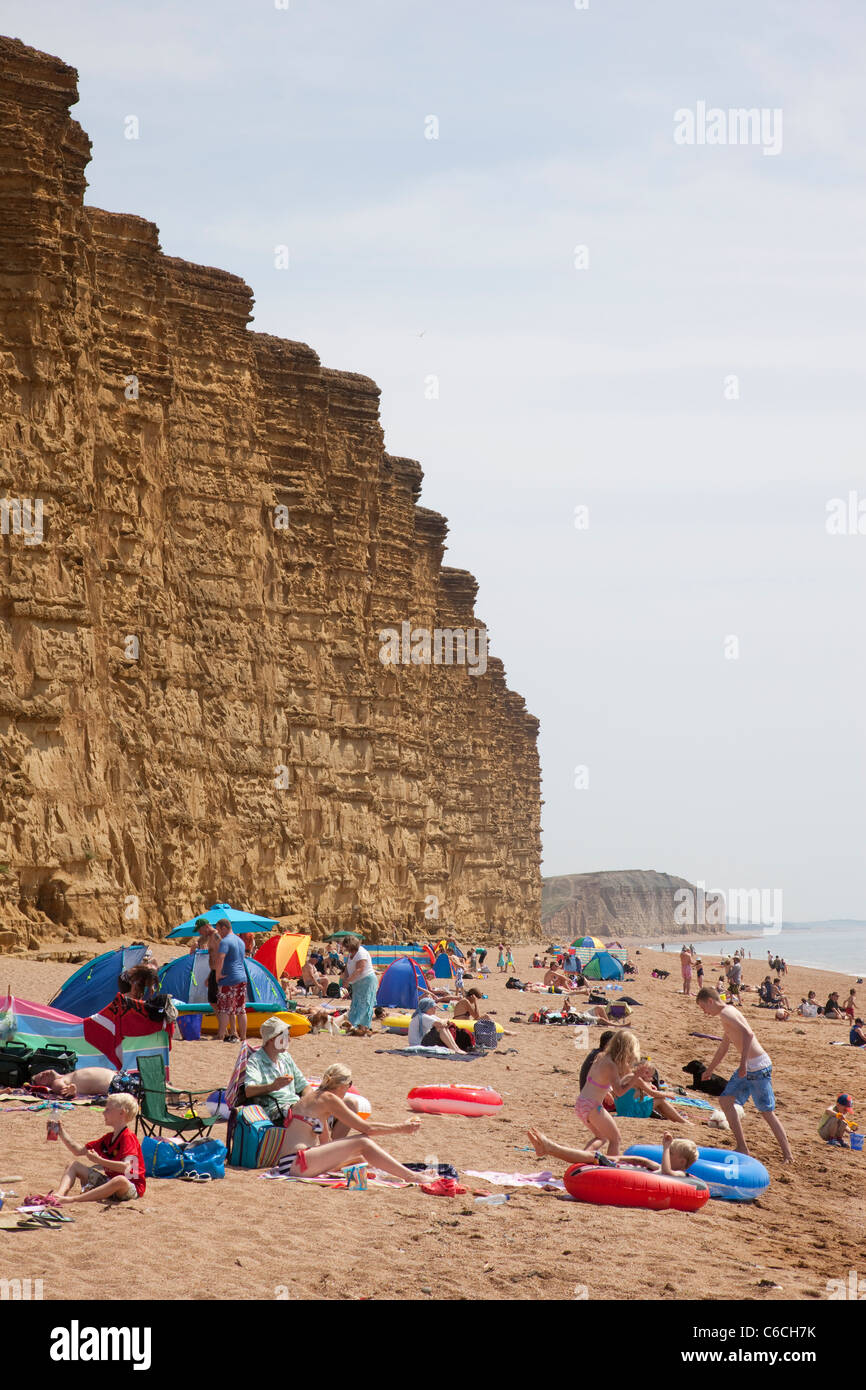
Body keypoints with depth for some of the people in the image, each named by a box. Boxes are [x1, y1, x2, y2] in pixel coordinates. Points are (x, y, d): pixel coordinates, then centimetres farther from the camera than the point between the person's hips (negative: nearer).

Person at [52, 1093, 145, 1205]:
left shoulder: (128, 1137, -13)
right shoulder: (108, 1138, 14)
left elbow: (125, 1167, -28)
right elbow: (79, 1151, 18)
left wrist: (98, 1160, -27)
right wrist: (61, 1133, 12)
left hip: (131, 1188, -9)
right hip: (109, 1181, 9)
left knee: (121, 1180, -45)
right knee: (74, 1166, 10)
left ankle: (73, 1199, -49)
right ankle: (58, 1195, -19)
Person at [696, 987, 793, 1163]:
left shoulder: (726, 1013, -13)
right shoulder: (727, 1013, 18)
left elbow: (748, 1034, -29)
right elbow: (724, 1045, 32)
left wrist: (743, 1062, -30)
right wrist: (710, 1069, 42)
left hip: (758, 1066, -10)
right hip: (748, 1067, 10)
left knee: (767, 1112, -5)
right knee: (725, 1100, 11)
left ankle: (787, 1154, 2)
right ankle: (742, 1147, 13)